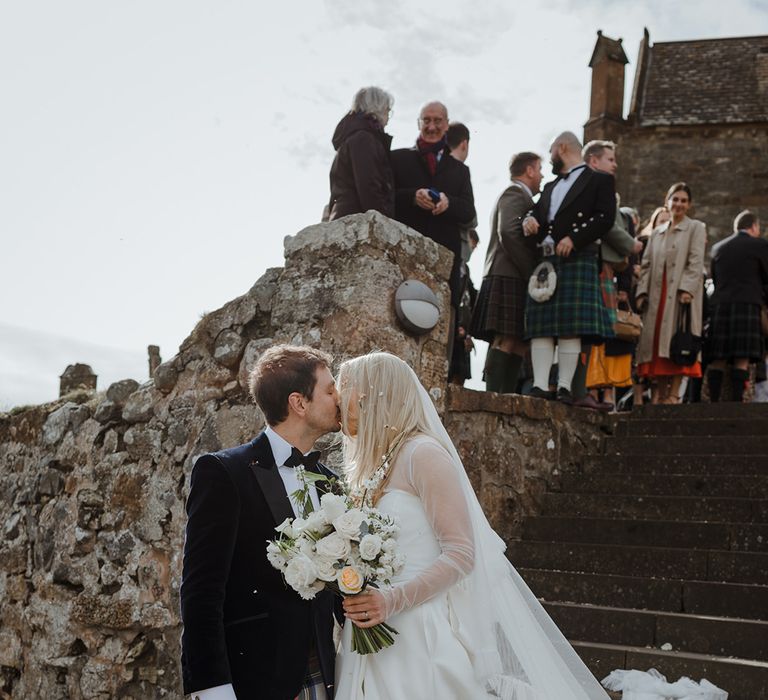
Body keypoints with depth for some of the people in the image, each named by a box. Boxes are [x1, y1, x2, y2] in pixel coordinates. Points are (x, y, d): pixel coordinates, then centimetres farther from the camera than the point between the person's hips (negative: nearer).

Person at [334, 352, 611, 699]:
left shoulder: (423, 453, -10)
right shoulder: (369, 467, 13)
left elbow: (461, 553, -15)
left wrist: (393, 600, -24)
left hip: (421, 632, -7)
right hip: (374, 636, 7)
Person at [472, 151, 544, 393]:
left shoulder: (516, 194, 28)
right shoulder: (516, 193, -3)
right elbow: (509, 233, -17)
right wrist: (532, 273, -15)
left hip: (509, 279, 10)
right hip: (510, 279, -10)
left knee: (519, 344, 3)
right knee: (506, 341, -15)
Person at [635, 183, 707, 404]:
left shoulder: (696, 228, 7)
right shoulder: (657, 233, 22)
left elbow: (696, 262, -5)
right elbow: (646, 264, 16)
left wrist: (687, 289, -18)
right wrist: (641, 292, 3)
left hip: (682, 294, -5)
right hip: (658, 295, 5)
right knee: (656, 340, 0)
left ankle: (674, 393, -11)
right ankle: (659, 392, 3)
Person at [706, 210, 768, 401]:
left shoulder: (718, 248, 16)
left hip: (719, 305, 4)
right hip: (748, 304, -4)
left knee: (717, 359, 2)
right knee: (742, 360, -8)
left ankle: (714, 401, -2)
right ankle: (737, 400, -15)